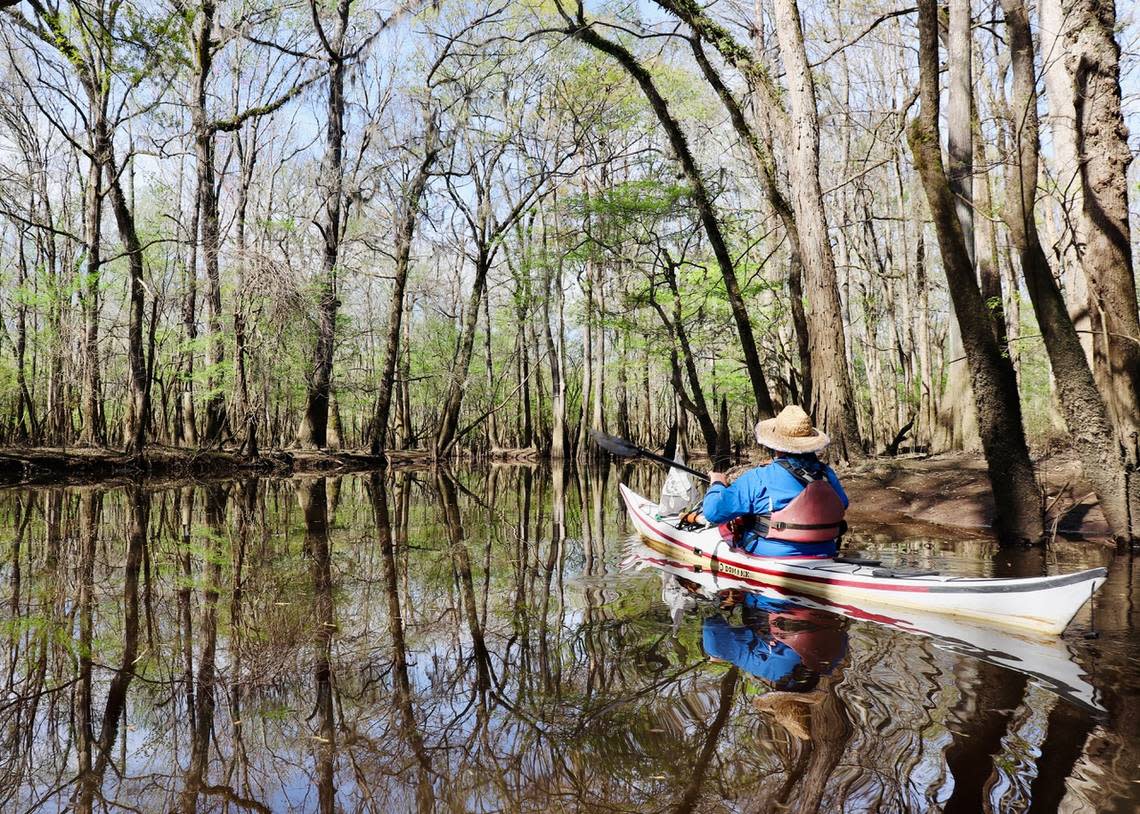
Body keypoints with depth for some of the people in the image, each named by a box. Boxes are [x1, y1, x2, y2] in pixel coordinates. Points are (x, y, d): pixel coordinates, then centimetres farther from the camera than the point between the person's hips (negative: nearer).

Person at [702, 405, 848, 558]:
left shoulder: (758, 479, -20)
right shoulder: (826, 474, -6)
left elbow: (713, 511, -18)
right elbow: (843, 504, 16)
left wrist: (717, 484, 3)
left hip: (770, 556, -5)